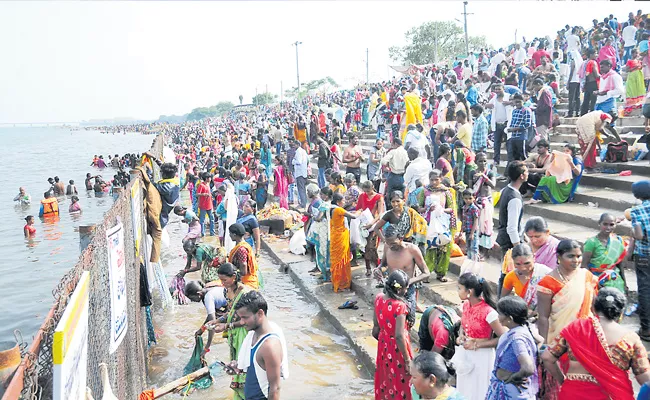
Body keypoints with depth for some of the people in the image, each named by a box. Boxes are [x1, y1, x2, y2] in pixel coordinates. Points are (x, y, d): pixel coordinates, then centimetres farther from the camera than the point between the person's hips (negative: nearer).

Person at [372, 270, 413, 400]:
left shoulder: (378, 298, -9)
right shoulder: (400, 306, -30)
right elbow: (399, 337, -29)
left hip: (383, 344, 7)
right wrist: (407, 360, -20)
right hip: (397, 347, -7)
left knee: (385, 377, 26)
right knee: (400, 380, 14)